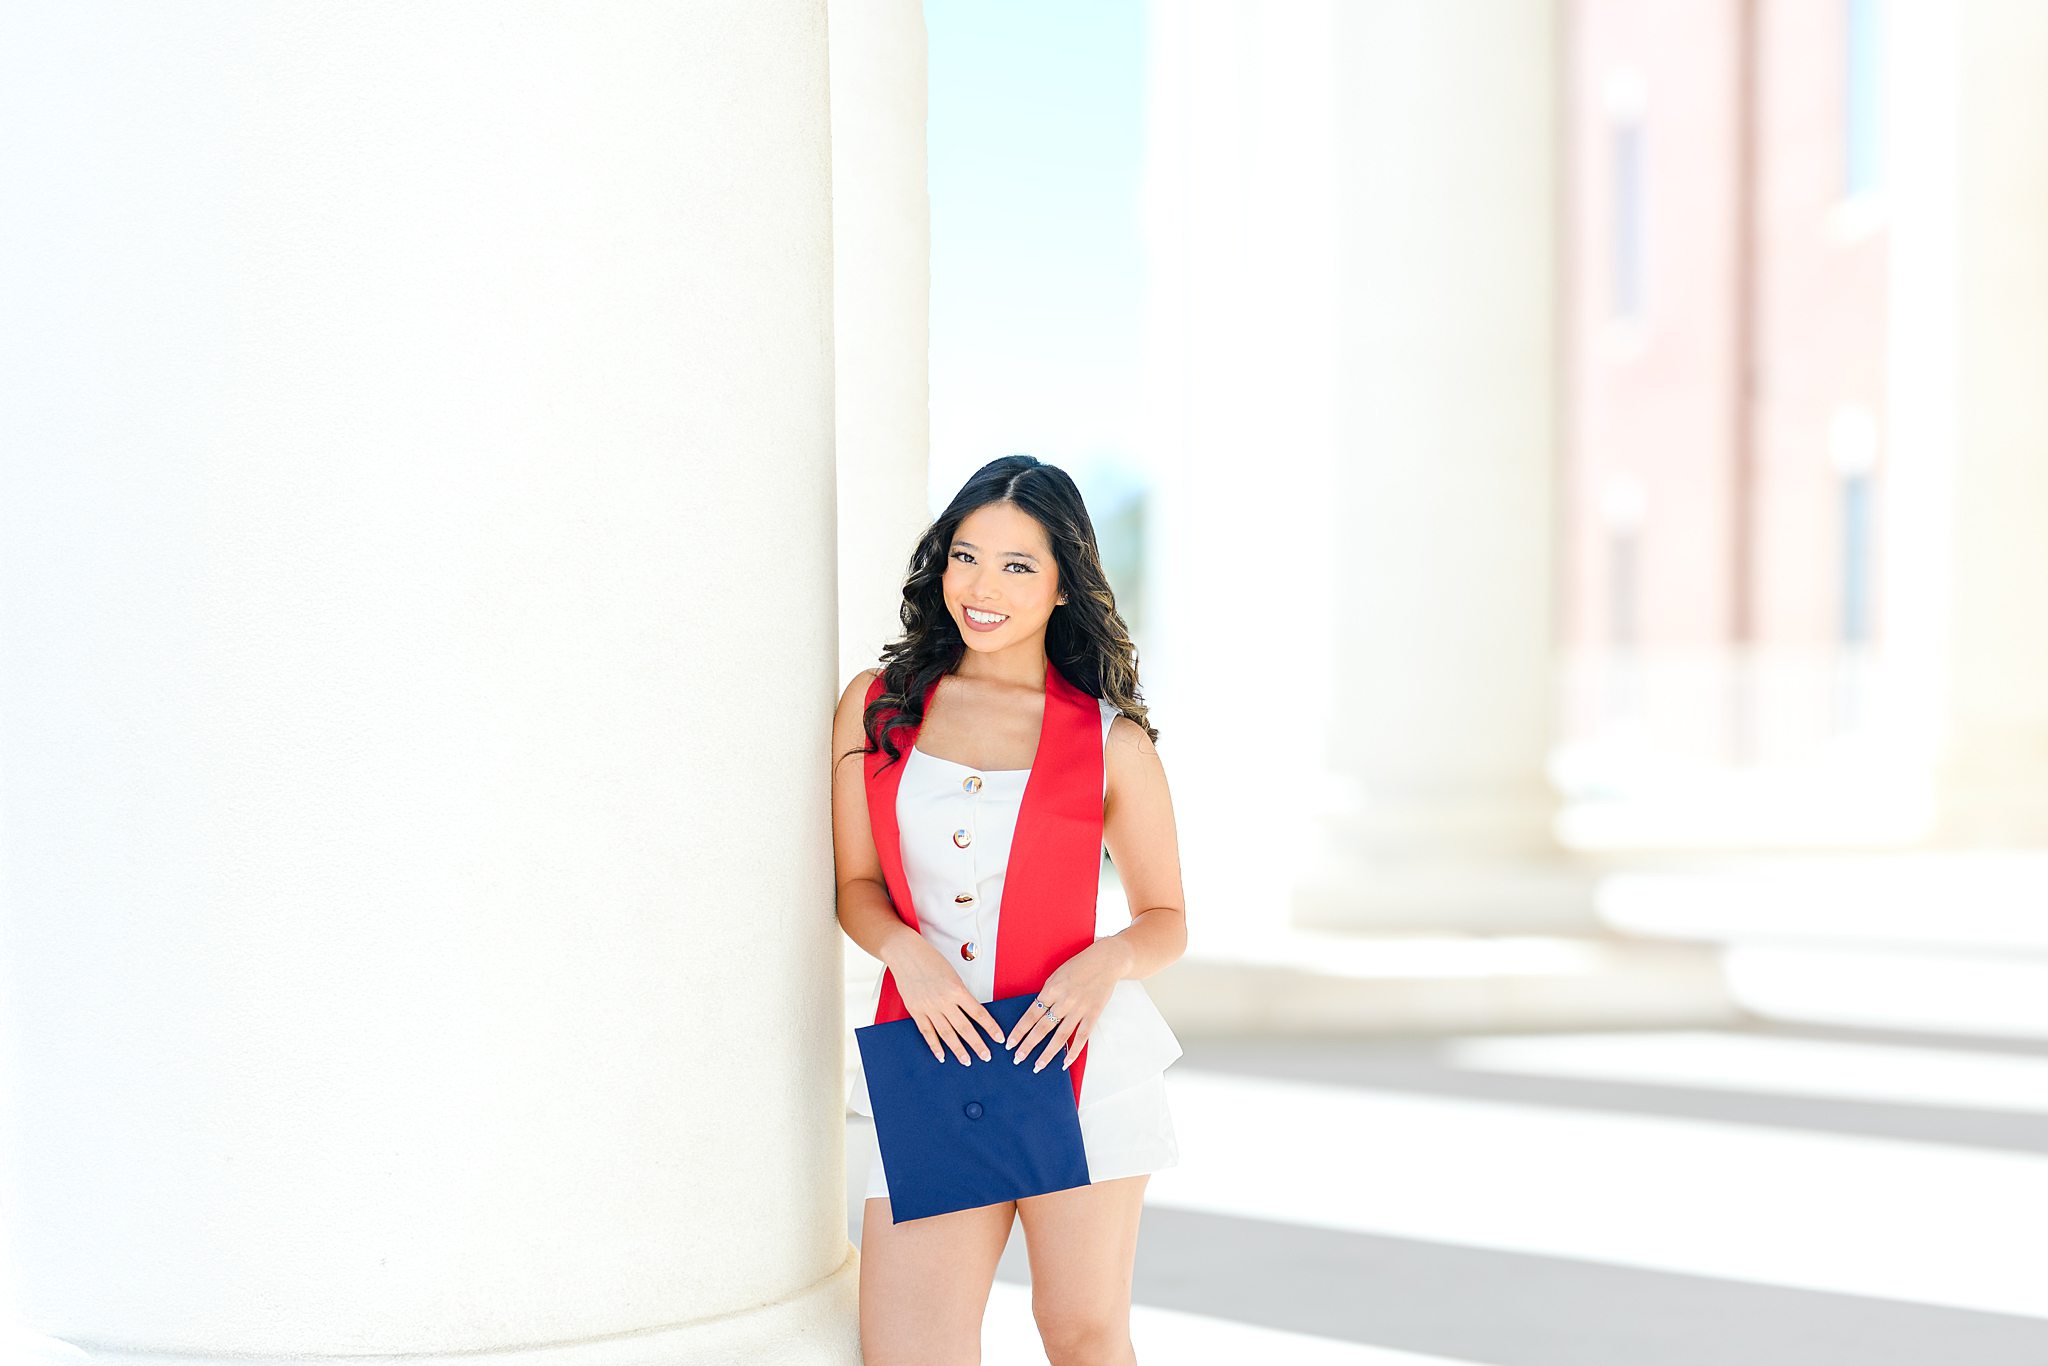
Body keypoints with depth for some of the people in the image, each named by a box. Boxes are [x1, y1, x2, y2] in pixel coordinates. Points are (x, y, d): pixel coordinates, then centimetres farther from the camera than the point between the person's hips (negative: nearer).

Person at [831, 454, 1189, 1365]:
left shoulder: (1113, 741, 2)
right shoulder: (876, 706, 7)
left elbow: (1166, 920, 10)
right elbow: (854, 882, 12)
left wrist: (1108, 963, -13)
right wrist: (905, 951, -9)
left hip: (1075, 1053, -1)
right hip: (936, 1059, 1)